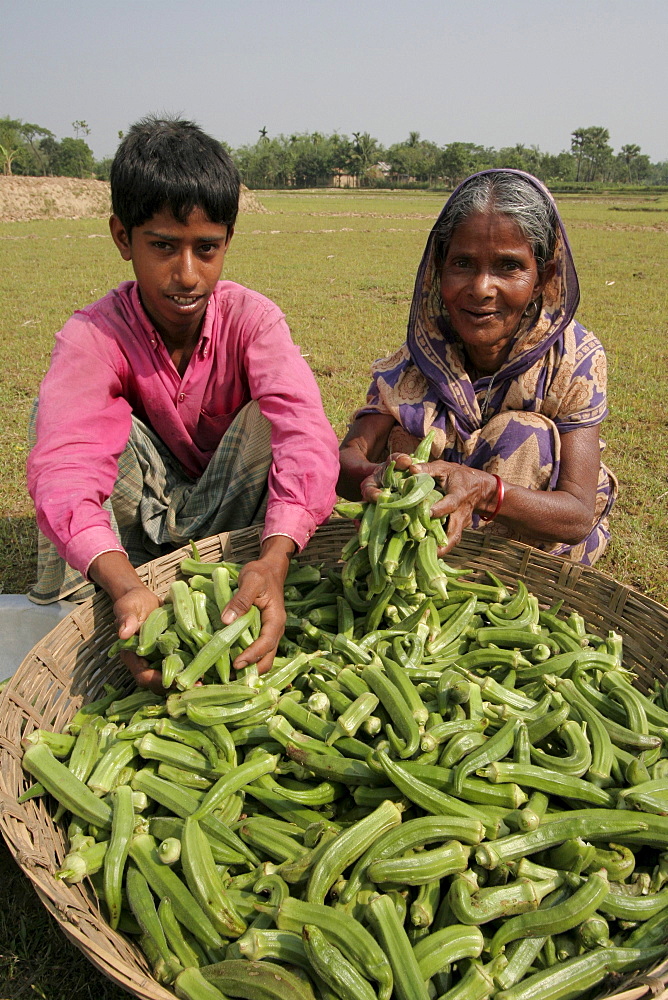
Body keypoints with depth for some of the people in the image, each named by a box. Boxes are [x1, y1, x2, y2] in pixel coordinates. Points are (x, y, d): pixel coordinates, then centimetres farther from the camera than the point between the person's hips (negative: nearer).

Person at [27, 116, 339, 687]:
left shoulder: (251, 318, -19)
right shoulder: (91, 337, -20)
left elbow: (305, 434, -37)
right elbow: (63, 466, -37)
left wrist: (273, 559, -56)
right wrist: (124, 585, -57)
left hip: (235, 508, 0)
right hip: (143, 513, 0)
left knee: (272, 417, -29)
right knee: (57, 410, -24)